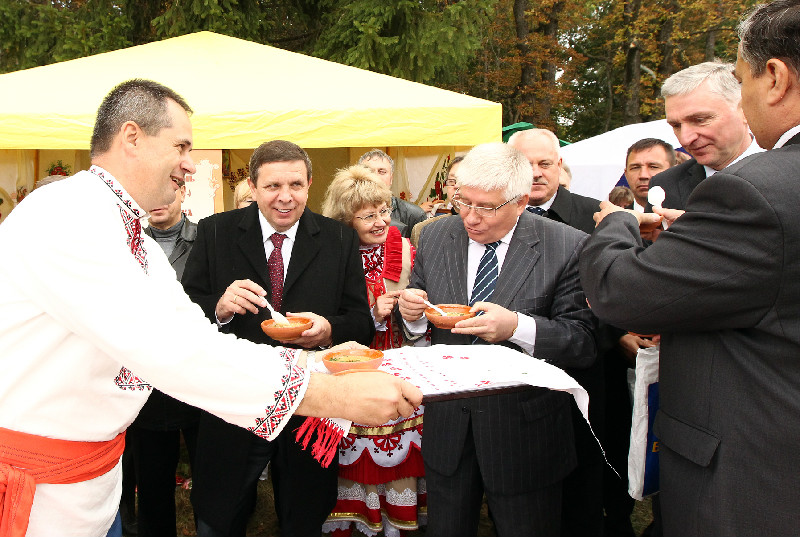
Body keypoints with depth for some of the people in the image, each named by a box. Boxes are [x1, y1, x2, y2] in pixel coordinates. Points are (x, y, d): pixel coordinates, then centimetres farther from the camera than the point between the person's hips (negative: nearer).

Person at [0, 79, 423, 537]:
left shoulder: (139, 243, 9)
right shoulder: (65, 218, -22)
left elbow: (192, 338, 5)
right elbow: (165, 348, -33)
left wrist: (317, 361, -6)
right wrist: (333, 395, -32)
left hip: (97, 469, 8)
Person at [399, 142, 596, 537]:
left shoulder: (567, 248, -13)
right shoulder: (435, 237, 0)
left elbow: (585, 344, -15)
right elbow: (418, 322, 9)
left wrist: (518, 327, -31)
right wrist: (411, 312, -14)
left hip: (525, 433, -3)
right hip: (447, 427, 4)